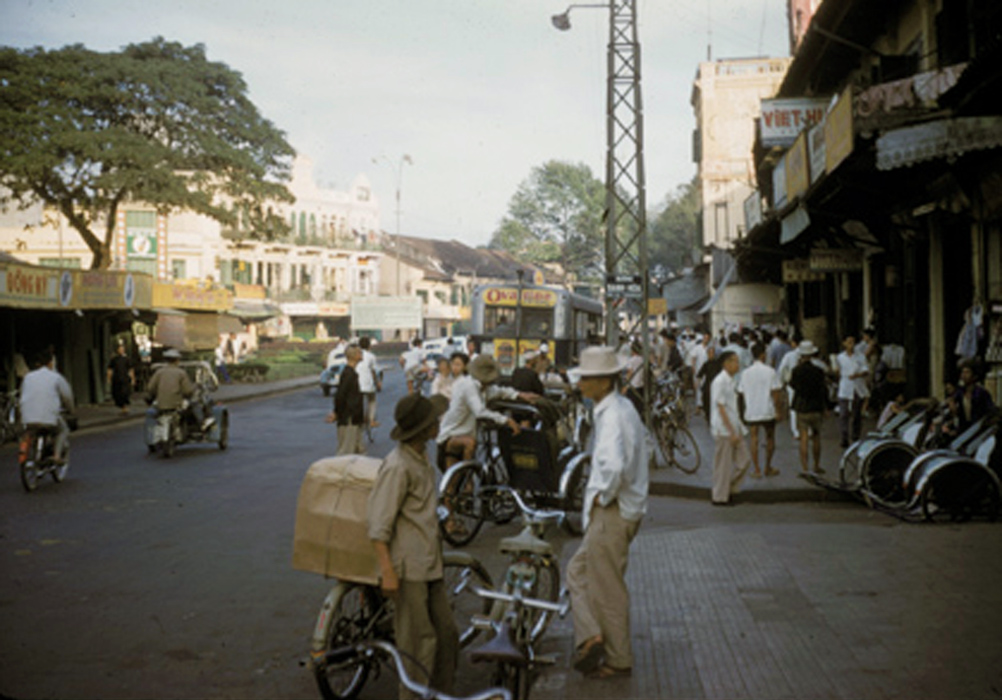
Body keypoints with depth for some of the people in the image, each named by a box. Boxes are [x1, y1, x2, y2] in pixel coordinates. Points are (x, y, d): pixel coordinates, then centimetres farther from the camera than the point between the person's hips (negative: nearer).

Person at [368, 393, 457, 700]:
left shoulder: (422, 458, 12)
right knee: (417, 642, -3)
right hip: (408, 568, -9)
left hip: (430, 565, 9)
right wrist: (388, 572, -23)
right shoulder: (397, 466, -18)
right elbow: (379, 525, -19)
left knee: (446, 634, 13)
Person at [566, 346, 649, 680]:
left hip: (612, 513, -10)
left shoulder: (612, 415, -23)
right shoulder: (624, 407, 9)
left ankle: (618, 661, 11)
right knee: (578, 570, 18)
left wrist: (604, 496, -21)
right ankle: (591, 637, 19)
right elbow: (645, 450, 23)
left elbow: (614, 466, -40)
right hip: (626, 506, 10)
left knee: (607, 589, 2)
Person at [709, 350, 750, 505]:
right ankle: (719, 497, 10)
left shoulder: (731, 381, 12)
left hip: (734, 428, 9)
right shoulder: (719, 382, -16)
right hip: (723, 429, -9)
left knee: (744, 459, 9)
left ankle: (729, 489, 20)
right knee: (723, 464, -1)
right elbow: (721, 408, -18)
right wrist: (731, 431, -20)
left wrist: (738, 429, 16)